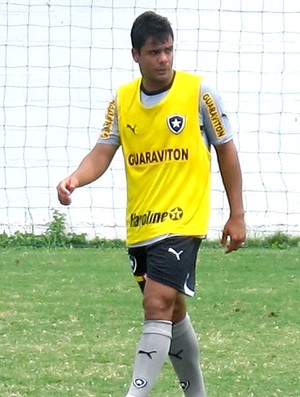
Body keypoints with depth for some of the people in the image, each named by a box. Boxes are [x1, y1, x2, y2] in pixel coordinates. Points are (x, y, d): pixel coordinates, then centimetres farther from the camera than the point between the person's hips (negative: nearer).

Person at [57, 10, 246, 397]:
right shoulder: (122, 99, 5)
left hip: (182, 222, -5)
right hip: (139, 227, 5)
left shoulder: (198, 91, -6)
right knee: (172, 312, 16)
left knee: (158, 307, -17)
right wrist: (75, 179, -23)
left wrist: (236, 215, 3)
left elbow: (226, 150, 3)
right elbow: (103, 152, 0)